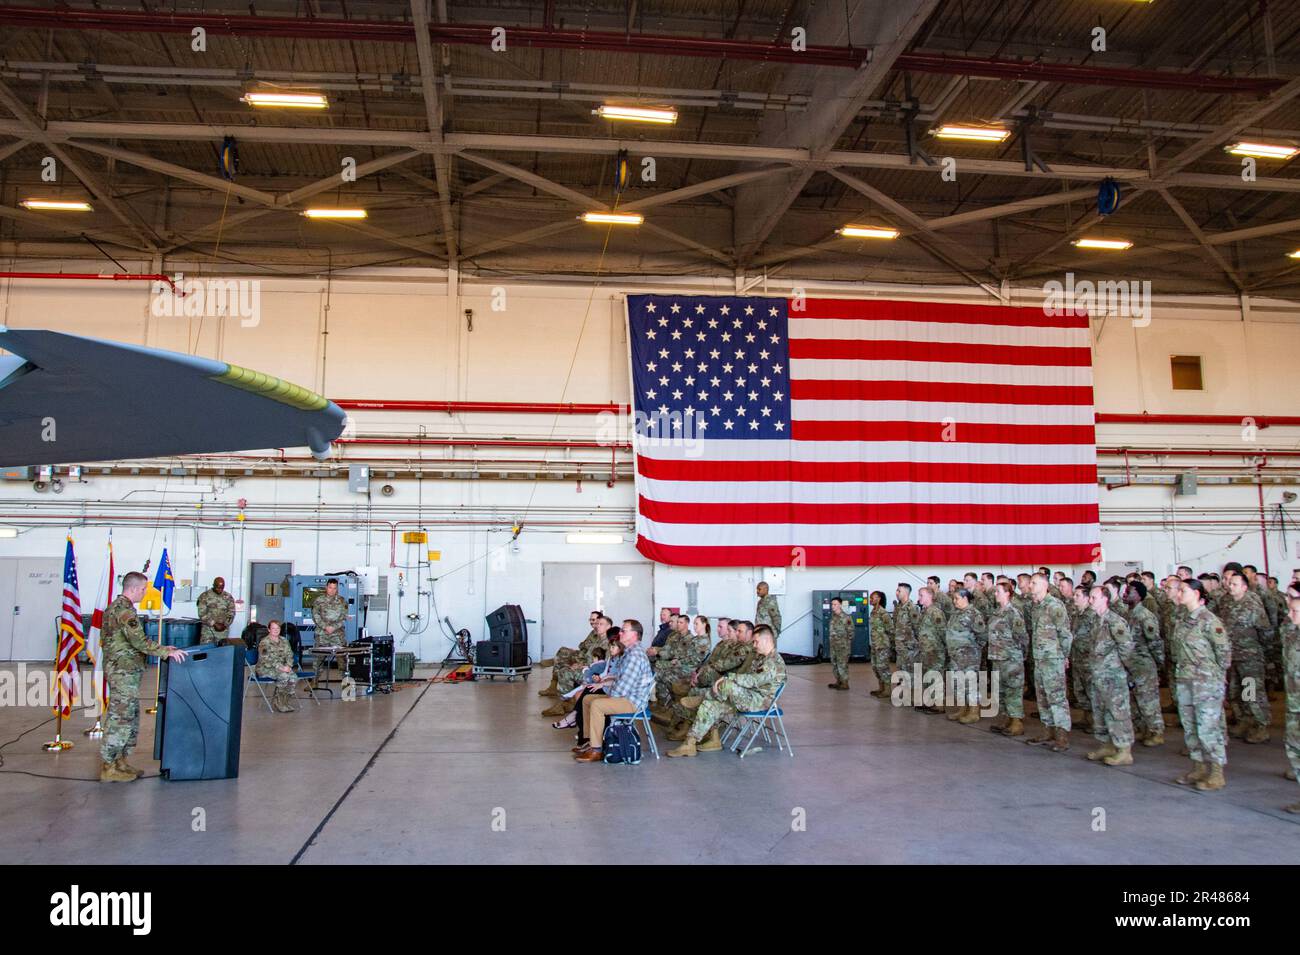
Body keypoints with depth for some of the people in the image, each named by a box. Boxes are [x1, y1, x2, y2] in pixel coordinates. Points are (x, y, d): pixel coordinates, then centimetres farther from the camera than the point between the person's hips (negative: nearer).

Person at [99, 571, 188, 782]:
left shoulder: (116, 606, 16)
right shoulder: (125, 610, -17)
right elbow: (139, 641, -25)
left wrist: (161, 648, 17)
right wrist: (166, 652, -19)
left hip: (120, 670, 10)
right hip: (124, 672, -10)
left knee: (130, 718, 15)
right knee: (120, 718, -4)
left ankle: (120, 762, 21)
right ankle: (109, 768, 2)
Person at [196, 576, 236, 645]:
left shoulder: (228, 597, 6)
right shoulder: (205, 596, -2)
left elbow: (231, 613, 6)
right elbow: (202, 613, -7)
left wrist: (224, 625, -10)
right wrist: (214, 624, -14)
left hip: (223, 630, 2)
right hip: (208, 629, -2)